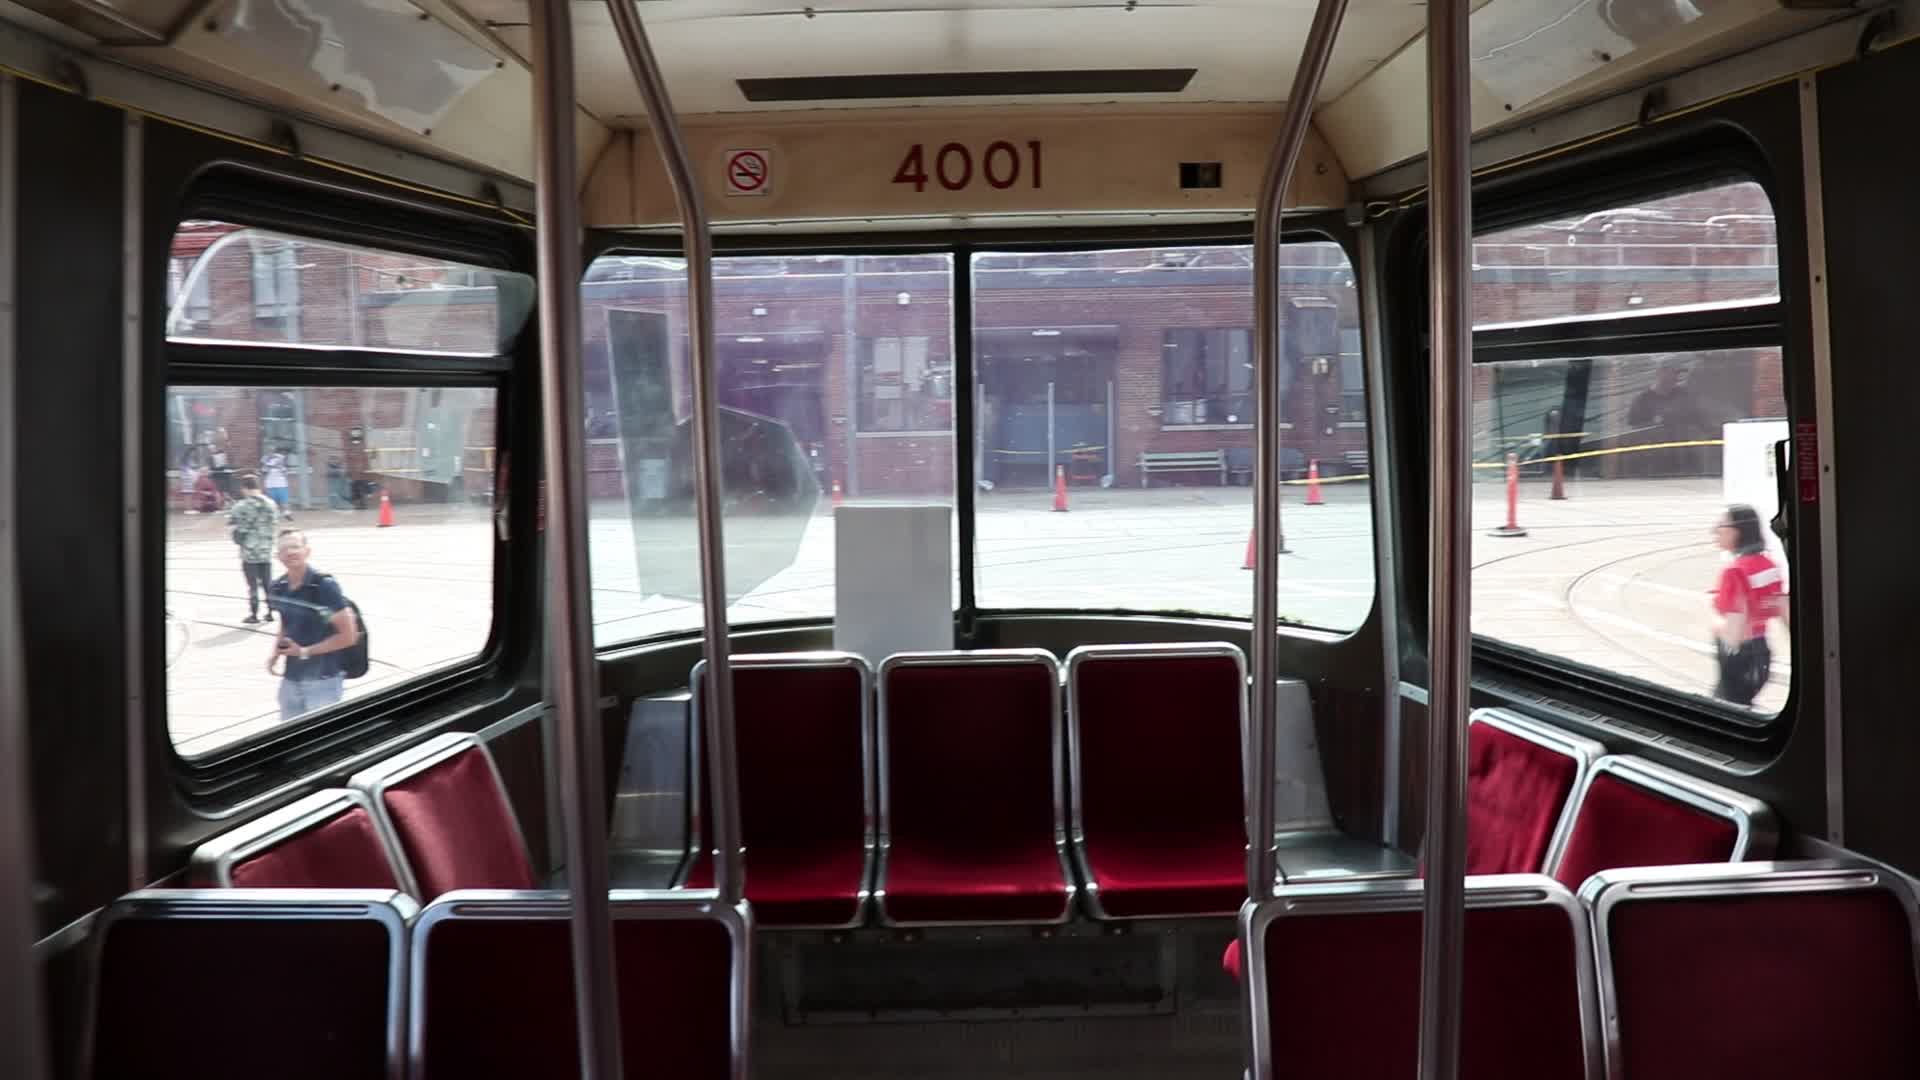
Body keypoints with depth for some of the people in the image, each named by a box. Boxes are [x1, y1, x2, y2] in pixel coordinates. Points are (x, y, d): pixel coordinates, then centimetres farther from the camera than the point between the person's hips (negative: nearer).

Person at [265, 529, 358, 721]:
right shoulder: (277, 589, 3)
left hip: (323, 681, -6)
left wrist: (305, 651, -13)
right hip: (290, 680, 6)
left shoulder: (325, 586, -15)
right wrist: (276, 653, 4)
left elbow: (348, 636, -13)